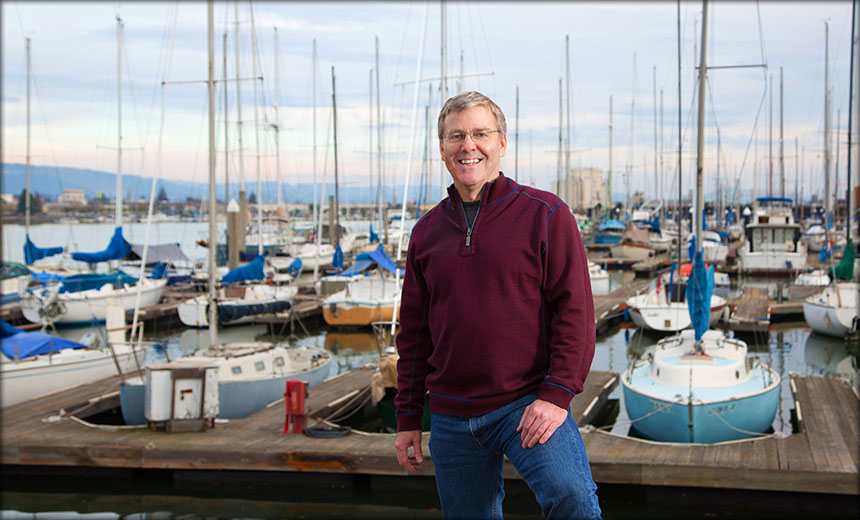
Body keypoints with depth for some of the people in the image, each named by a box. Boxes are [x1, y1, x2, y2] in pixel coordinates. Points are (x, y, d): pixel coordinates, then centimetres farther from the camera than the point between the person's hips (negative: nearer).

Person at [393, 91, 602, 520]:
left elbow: (575, 311, -6)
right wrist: (408, 419, 14)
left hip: (529, 404, -4)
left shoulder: (545, 215, -1)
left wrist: (557, 394, -15)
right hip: (451, 416, 5)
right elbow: (414, 331, 16)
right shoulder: (427, 231, 12)